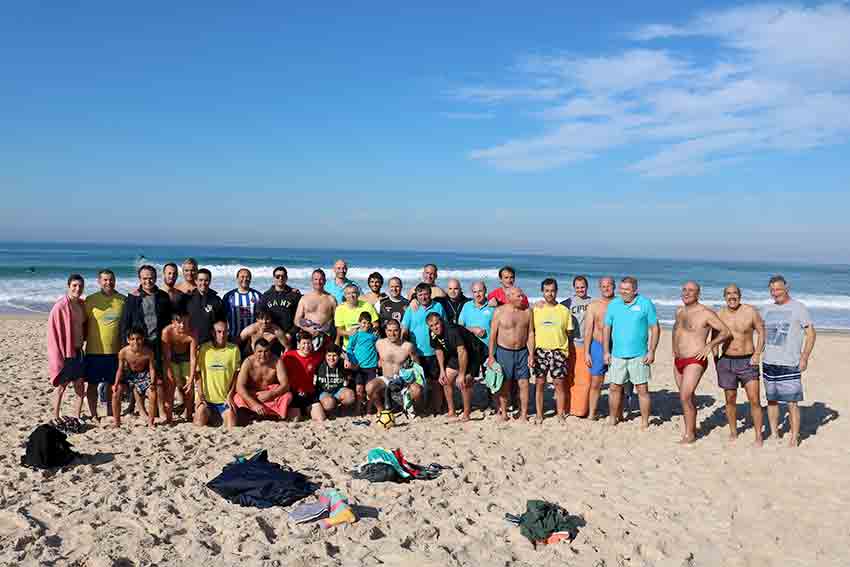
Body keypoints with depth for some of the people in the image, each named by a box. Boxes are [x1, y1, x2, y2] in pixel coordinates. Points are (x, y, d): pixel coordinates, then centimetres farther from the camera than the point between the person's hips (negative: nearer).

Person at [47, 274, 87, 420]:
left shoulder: (82, 305, 3)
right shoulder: (60, 307, -15)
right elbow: (53, 333, -15)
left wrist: (83, 341, 9)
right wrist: (58, 358, -15)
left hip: (78, 351, 6)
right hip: (65, 353, -6)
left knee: (80, 387, 10)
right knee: (61, 387, 6)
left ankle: (78, 417, 21)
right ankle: (55, 418, 19)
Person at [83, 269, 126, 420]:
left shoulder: (123, 300, 3)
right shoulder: (91, 300, -3)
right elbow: (83, 323, 1)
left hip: (115, 351, 2)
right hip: (94, 351, -2)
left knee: (111, 383, 13)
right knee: (93, 384, 6)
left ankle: (110, 414, 27)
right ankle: (94, 415, 18)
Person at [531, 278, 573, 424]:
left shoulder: (564, 310, 4)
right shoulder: (536, 310, 5)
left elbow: (569, 332, 10)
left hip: (558, 351, 0)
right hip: (540, 351, 0)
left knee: (560, 384, 2)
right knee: (539, 383, 3)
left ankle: (561, 414, 14)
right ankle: (539, 415, 13)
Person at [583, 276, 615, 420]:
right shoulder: (593, 305, 4)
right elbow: (588, 330, 3)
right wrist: (586, 352, -2)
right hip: (598, 346, 0)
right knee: (595, 383, 6)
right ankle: (591, 414, 15)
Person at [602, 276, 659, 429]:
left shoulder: (645, 304, -3)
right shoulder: (613, 305, 5)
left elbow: (655, 328, -1)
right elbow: (606, 328, 9)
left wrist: (651, 352, -7)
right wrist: (606, 352, 4)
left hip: (639, 356, -2)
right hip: (617, 355, 3)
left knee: (642, 389, 1)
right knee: (615, 388, 7)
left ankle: (645, 423, 11)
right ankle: (613, 420, 20)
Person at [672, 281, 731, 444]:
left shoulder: (706, 313, -10)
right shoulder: (679, 312, 10)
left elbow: (726, 332, -9)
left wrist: (710, 345, -18)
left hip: (694, 362, -7)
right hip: (678, 361, 7)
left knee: (685, 398, -12)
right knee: (688, 398, 14)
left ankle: (689, 435, -2)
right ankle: (691, 429, 24)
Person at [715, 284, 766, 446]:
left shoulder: (751, 311, -6)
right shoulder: (719, 315, 1)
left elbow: (761, 332, 0)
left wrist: (757, 354, -11)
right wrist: (715, 361, 7)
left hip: (747, 361, -2)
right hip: (726, 361, 2)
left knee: (755, 400, -5)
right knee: (730, 400, 11)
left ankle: (758, 437, 5)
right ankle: (733, 433, 26)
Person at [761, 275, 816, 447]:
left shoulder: (798, 308, -3)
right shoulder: (767, 309, 12)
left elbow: (811, 333, -4)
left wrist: (804, 358, -10)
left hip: (789, 364, -5)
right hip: (768, 362, 5)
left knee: (791, 402, -4)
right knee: (771, 400, 12)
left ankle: (794, 438, 7)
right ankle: (774, 434, 22)